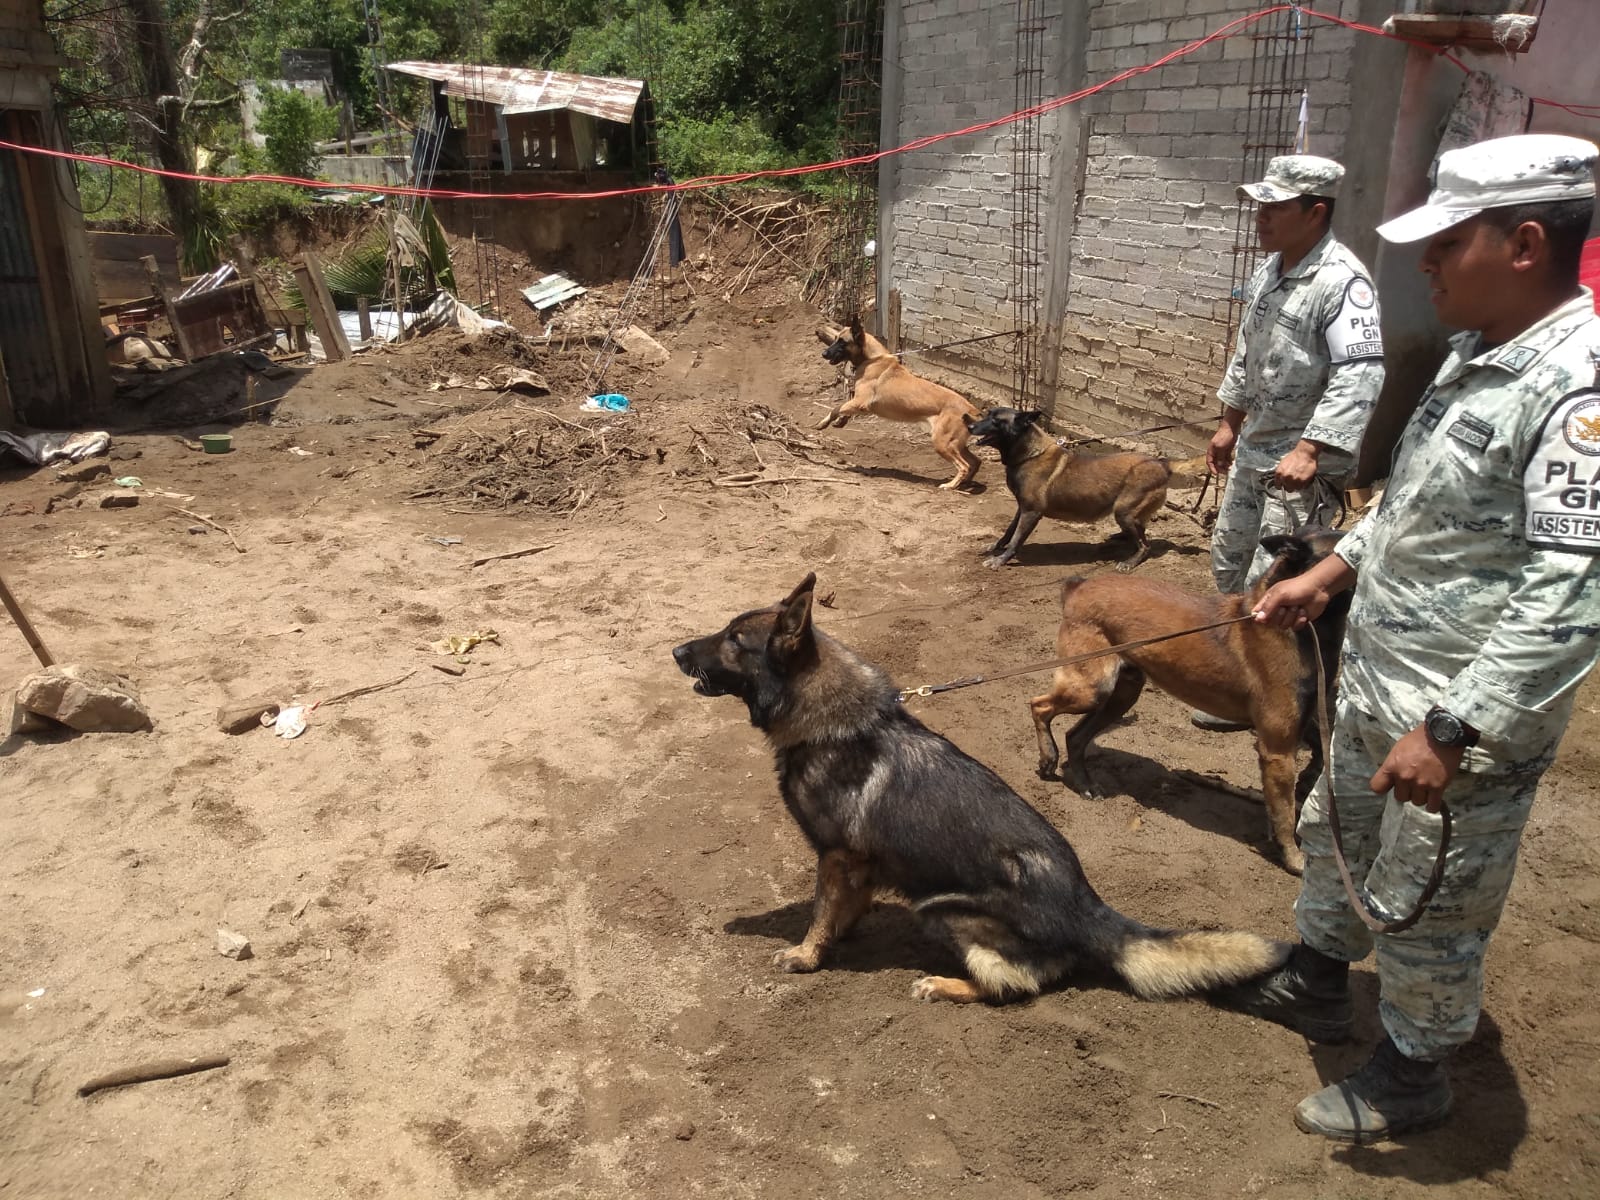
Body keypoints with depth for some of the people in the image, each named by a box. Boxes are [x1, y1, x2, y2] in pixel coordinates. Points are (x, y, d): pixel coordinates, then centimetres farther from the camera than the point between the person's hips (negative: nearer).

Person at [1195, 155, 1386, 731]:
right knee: (1228, 560, 20)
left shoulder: (1342, 280, -20)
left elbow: (1361, 374, -28)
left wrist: (1309, 449, -33)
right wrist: (1229, 423, 23)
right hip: (1253, 448, 10)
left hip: (1304, 461, -9)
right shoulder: (1269, 270, 9)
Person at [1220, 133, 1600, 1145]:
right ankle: (1318, 981, 49)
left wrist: (1453, 731, -28)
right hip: (1377, 679, 9)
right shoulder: (1480, 354, 5)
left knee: (1425, 908, 10)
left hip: (1466, 718, -9)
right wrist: (1330, 573, 15)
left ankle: (1414, 1074, 34)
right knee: (1335, 835, 26)